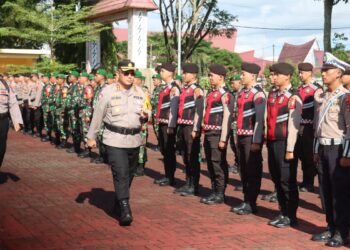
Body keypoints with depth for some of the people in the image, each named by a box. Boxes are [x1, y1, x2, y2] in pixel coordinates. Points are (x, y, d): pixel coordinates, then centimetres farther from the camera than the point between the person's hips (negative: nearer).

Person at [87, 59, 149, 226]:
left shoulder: (139, 92, 8)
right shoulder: (108, 91, -6)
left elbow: (143, 117, 18)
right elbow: (98, 116, -1)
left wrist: (145, 116, -6)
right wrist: (91, 136, 1)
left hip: (134, 140, 5)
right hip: (115, 140, -5)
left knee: (129, 175, 15)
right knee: (121, 174, -12)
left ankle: (119, 205, 33)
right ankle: (125, 211, -11)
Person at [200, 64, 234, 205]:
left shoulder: (225, 94, -12)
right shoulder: (211, 93, 15)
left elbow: (227, 117, -16)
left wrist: (223, 139, -19)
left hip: (217, 134, -9)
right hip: (209, 133, 9)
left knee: (218, 164, -3)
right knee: (210, 164, 13)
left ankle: (220, 195, 5)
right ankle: (214, 192, 22)